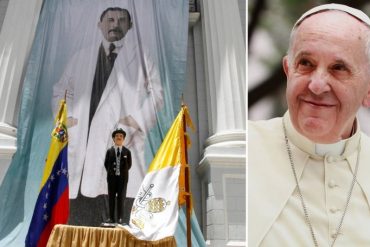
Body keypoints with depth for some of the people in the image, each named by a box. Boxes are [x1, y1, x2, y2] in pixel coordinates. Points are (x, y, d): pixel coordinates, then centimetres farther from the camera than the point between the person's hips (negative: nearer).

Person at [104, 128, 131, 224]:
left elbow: (129, 165, 7)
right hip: (112, 177, 1)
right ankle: (111, 217, 11)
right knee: (111, 198, 5)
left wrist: (123, 172, 3)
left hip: (123, 177, -1)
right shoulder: (109, 151, 4)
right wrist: (110, 172, 4)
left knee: (121, 198, 2)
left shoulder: (127, 151, 3)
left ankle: (120, 218, 7)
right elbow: (106, 164, 9)